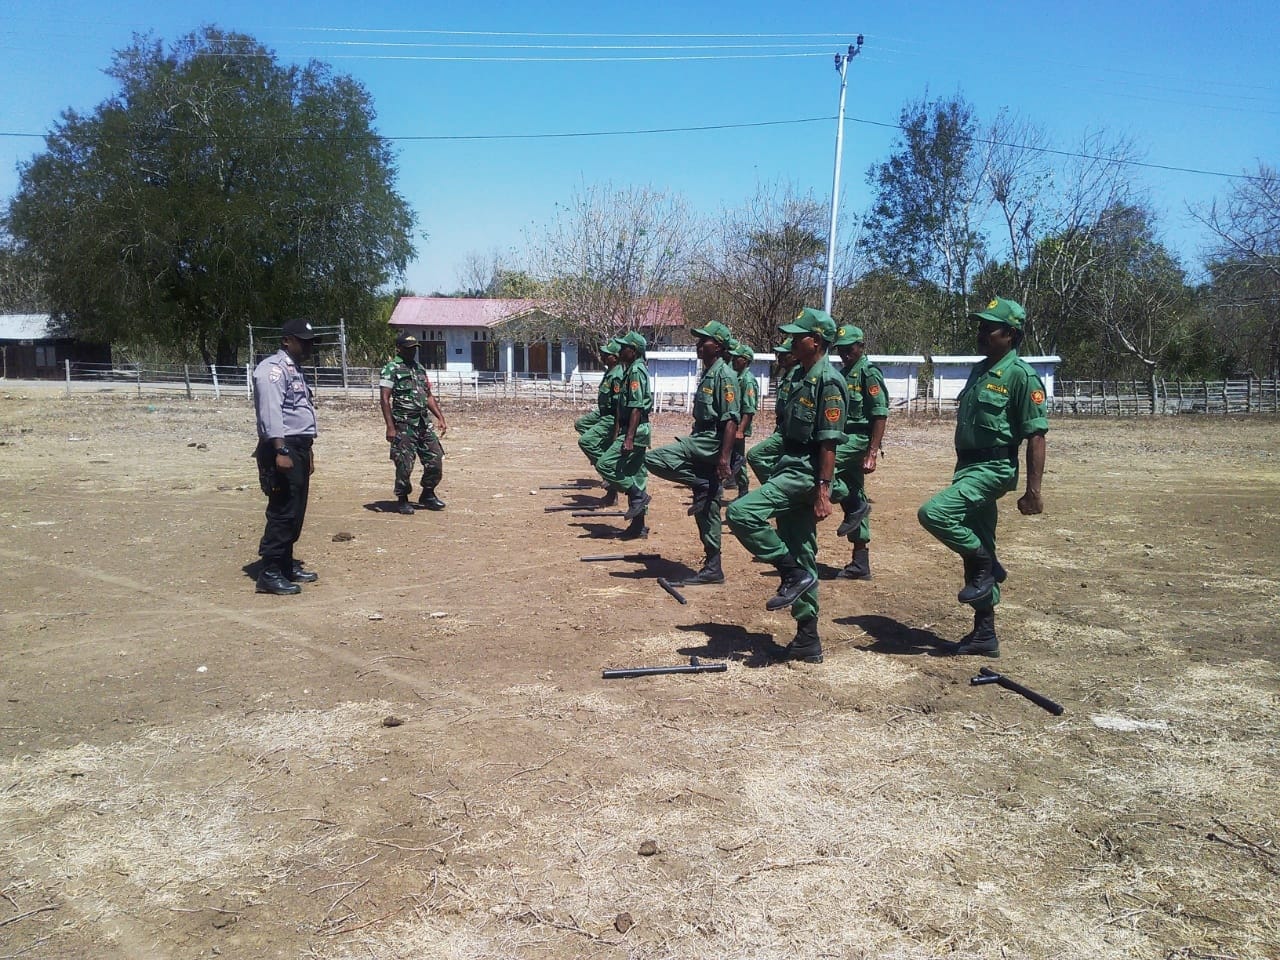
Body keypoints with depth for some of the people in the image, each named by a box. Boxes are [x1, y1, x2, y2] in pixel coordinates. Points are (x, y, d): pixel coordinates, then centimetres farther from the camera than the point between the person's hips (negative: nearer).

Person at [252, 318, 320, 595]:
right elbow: (270, 412, -21)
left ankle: (286, 564, 23)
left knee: (295, 512, 14)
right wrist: (281, 451, -29)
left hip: (299, 447, 10)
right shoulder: (273, 369, -11)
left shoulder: (295, 370, 21)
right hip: (282, 447, -10)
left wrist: (307, 450, 24)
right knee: (283, 511, -10)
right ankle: (269, 573, -6)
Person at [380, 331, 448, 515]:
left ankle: (427, 495, 22)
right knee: (404, 465, -2)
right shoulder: (391, 369, -6)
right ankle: (402, 500, 14)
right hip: (404, 425, -7)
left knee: (435, 460, 6)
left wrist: (441, 418, 12)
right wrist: (390, 427, -19)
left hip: (424, 423, 7)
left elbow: (429, 396, 21)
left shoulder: (420, 368, 16)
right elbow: (385, 399, -11)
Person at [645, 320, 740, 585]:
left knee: (654, 459, -19)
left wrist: (724, 458, -25)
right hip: (701, 442, 10)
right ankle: (712, 568, 14)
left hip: (711, 442, -10)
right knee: (706, 509, 9)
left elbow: (730, 420, -20)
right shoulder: (707, 373, 17)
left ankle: (702, 486, -7)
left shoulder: (724, 375, -13)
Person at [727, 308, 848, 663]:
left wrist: (823, 491, -23)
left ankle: (793, 574, -9)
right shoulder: (802, 378, 15)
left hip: (806, 475, -10)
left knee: (741, 512, -22)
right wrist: (775, 473, 20)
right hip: (790, 472, 10)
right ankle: (807, 642, 17)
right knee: (801, 559, 10)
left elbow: (829, 442, -19)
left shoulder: (828, 382, -13)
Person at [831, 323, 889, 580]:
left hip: (859, 440, -9)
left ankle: (856, 506, -6)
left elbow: (880, 415, -16)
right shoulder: (843, 373, 16)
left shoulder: (869, 372, -9)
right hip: (845, 440, 9)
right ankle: (860, 564, 15)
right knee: (855, 501, 9)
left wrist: (872, 453, -22)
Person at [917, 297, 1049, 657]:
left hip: (993, 470, -9)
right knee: (976, 553, 11)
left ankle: (987, 567, -3)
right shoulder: (979, 371, 13)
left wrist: (1032, 490, -19)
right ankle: (985, 634, 20)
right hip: (967, 468, 9)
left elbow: (1036, 435, -15)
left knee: (933, 513, -24)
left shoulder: (1020, 375, -12)